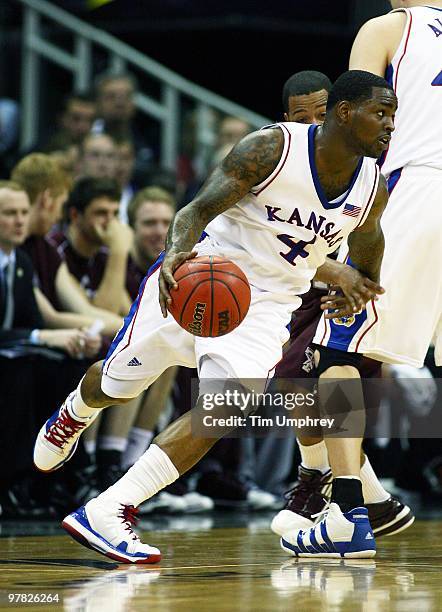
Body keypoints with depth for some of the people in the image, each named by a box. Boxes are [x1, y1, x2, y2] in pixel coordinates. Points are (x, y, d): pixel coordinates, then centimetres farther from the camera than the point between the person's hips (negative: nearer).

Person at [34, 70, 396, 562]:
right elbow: (198, 210, -23)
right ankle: (75, 413, 54)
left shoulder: (374, 189, -6)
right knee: (115, 384, 14)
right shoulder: (271, 149, -21)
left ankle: (106, 513, -22)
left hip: (267, 302, 3)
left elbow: (367, 274, 15)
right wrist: (176, 253, -41)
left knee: (224, 410, -21)